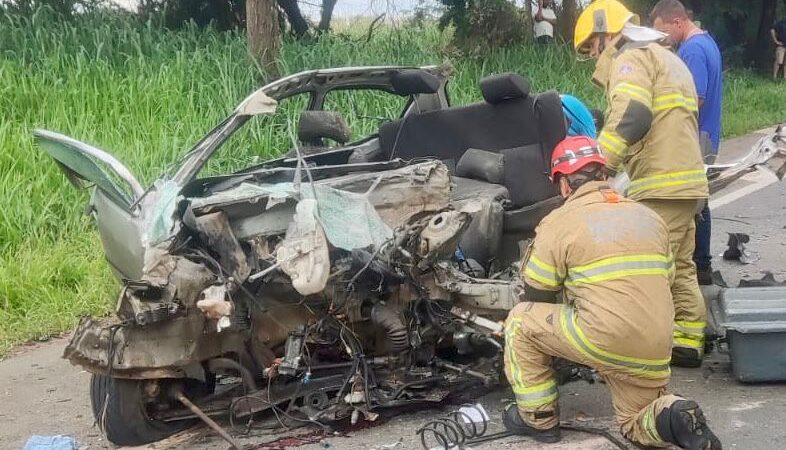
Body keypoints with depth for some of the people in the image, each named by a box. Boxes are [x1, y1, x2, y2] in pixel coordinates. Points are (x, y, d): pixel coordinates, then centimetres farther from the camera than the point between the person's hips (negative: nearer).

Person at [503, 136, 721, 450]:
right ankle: (675, 417, -7)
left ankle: (539, 419, 19)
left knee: (520, 321, 15)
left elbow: (536, 297, 8)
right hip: (654, 352, 6)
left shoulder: (558, 223, 1)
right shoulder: (649, 217, 18)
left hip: (602, 341, -6)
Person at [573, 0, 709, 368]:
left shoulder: (631, 58, -4)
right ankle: (688, 343, 20)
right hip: (686, 180, 10)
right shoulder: (667, 59, 28)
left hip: (660, 187, -10)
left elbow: (630, 118, -21)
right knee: (680, 268, 15)